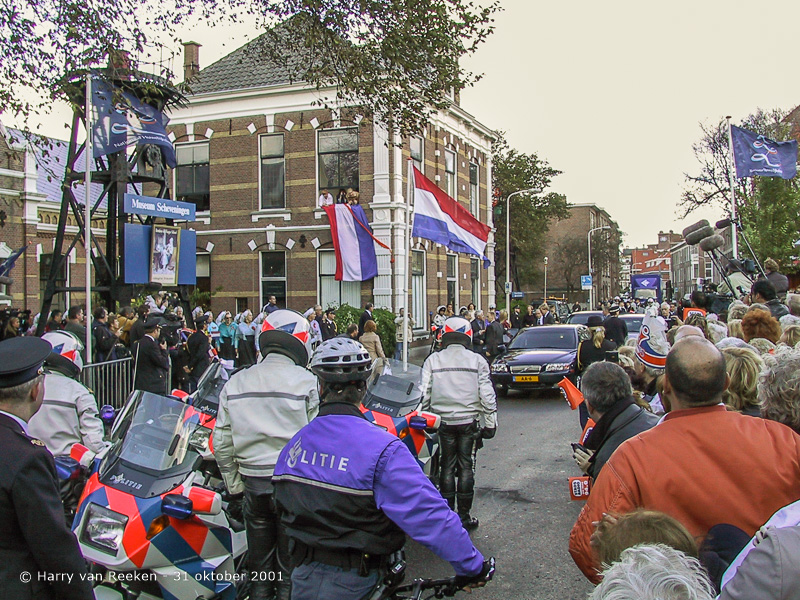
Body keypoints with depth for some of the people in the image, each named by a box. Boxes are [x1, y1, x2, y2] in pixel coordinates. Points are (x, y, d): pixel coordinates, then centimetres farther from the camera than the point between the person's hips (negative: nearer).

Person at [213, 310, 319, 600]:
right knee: (291, 566, 11)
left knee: (259, 564, 19)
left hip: (252, 482, 4)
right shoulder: (306, 382, -9)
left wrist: (235, 488, 14)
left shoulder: (235, 383, 4)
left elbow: (222, 444, 6)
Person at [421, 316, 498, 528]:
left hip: (443, 421, 1)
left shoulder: (433, 360, 0)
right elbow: (487, 395, -2)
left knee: (447, 467, 9)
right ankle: (464, 515, 9)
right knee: (466, 467, 6)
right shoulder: (477, 360, -1)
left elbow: (424, 393, -1)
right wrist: (490, 423, 4)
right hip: (469, 421, -1)